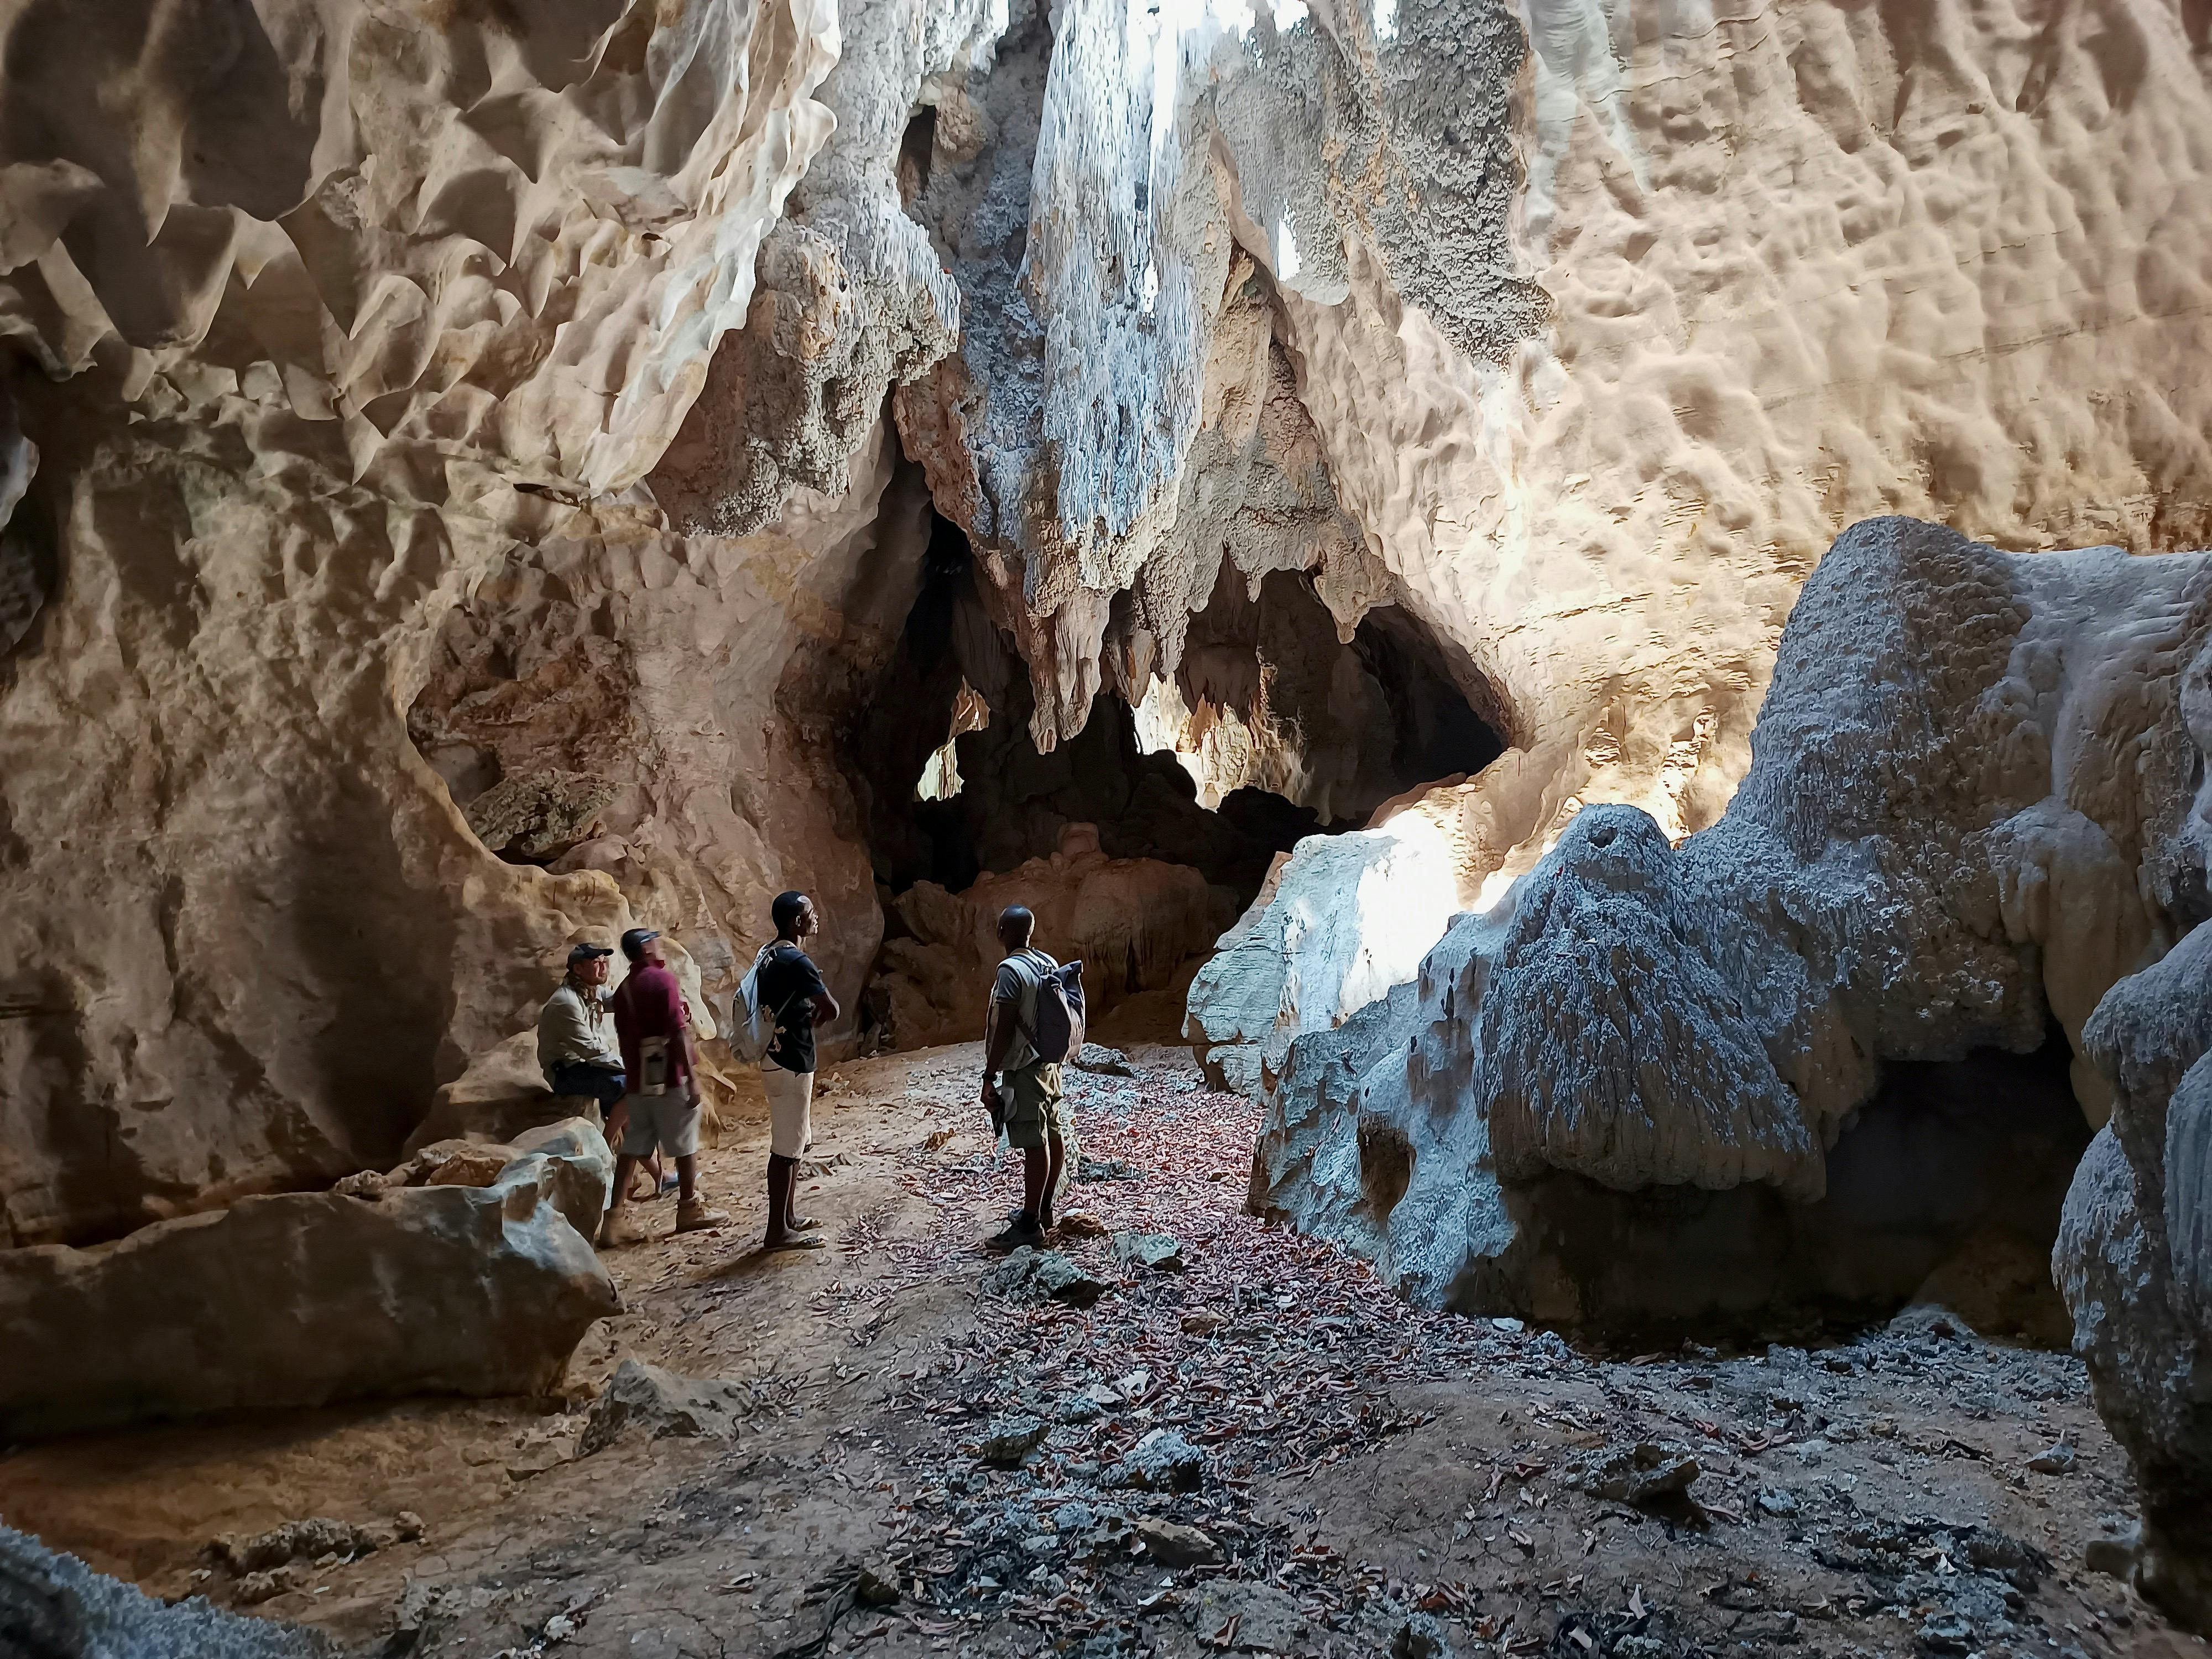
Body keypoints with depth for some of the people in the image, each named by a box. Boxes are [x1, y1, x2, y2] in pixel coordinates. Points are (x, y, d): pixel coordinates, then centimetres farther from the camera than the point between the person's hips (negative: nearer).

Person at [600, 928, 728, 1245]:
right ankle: (690, 1210, 17)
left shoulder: (623, 990, 11)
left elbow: (625, 1038, 15)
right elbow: (678, 1031, -16)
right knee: (685, 1144, 7)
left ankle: (615, 1218, 4)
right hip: (670, 1077, -7)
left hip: (638, 1080, 7)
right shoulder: (663, 979, -10)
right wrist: (692, 1076, -15)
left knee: (633, 1147, 8)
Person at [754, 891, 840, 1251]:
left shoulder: (771, 955, 10)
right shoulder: (796, 961, -20)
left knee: (793, 1142, 18)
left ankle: (789, 1217, 28)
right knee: (786, 1148, -3)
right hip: (791, 1063, -10)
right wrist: (811, 1020, 0)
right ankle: (777, 1232, 4)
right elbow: (830, 1009, -20)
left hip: (780, 1058, 10)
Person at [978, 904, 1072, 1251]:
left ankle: (1030, 1223, 1)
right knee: (1053, 1135, 14)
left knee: (1034, 1143, -5)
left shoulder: (1011, 970, -19)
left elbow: (1004, 1029, -23)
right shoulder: (1049, 963, 6)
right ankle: (1045, 1209, 27)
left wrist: (989, 1076, -19)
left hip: (1023, 1068, -9)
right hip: (1049, 1062, 9)